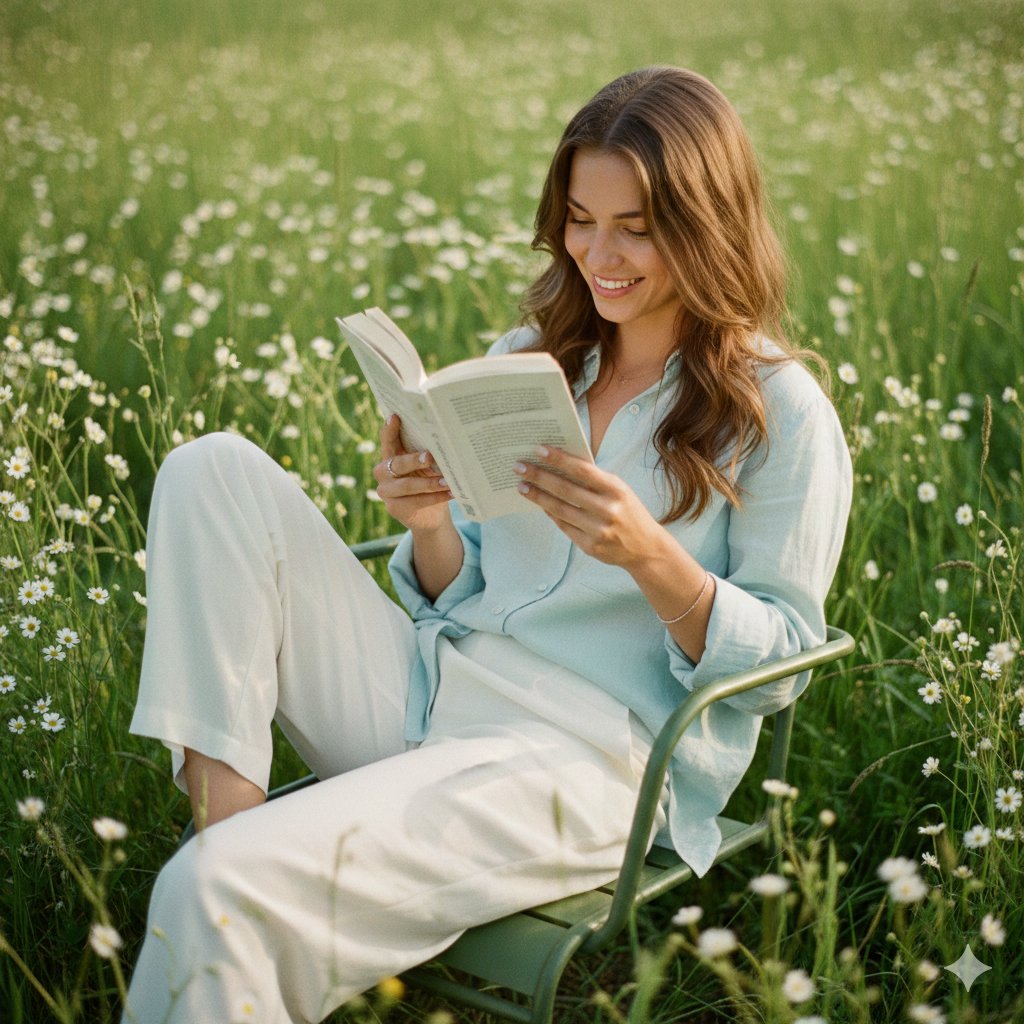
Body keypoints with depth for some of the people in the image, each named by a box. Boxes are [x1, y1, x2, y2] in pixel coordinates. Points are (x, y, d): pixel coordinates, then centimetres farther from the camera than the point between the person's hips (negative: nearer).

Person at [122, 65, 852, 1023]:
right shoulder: (529, 358, 14)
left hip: (589, 755, -7)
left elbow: (779, 666, -4)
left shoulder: (783, 415, -3)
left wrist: (648, 555, -21)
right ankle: (223, 792, -14)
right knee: (215, 471, -6)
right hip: (422, 693, 7)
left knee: (219, 891, -26)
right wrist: (430, 526, -8)